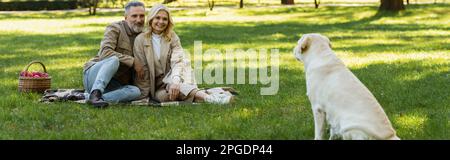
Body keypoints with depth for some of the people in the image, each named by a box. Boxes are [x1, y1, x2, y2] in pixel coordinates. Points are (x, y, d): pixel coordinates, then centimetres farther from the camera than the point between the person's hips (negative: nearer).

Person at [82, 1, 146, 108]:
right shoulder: (115, 28, -4)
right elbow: (105, 53, -21)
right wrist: (132, 61, -23)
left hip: (114, 86, 6)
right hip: (93, 75, -5)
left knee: (135, 91, -28)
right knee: (114, 60, -35)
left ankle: (90, 96, -36)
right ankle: (95, 94, -46)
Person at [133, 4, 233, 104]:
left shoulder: (173, 38, 3)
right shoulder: (141, 39, -1)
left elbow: (177, 62, -14)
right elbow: (142, 70, -2)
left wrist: (175, 82, -33)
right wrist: (144, 96, -8)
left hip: (170, 80, 2)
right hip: (155, 88, -2)